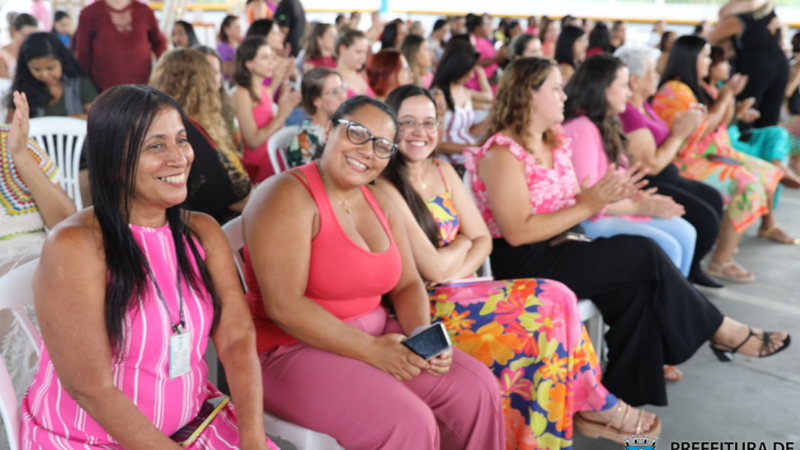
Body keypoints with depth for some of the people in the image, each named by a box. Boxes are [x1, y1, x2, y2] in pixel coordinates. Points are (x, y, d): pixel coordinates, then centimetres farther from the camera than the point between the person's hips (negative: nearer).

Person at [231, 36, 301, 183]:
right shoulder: (241, 94, -9)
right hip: (255, 166, -7)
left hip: (271, 157, 7)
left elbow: (273, 131, 13)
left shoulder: (266, 92, 15)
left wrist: (286, 105, 3)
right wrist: (282, 114, -13)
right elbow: (253, 141, -16)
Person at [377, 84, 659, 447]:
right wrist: (464, 242, 1)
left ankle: (587, 406, -7)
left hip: (458, 292, 7)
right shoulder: (385, 188, -14)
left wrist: (454, 272, -11)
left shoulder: (444, 172, 10)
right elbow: (434, 267, -18)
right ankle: (596, 404, 3)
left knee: (555, 297, -14)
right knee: (548, 306, -16)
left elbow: (483, 239, 8)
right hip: (424, 307, -7)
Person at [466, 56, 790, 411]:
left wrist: (606, 195, -5)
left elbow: (565, 204, 16)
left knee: (638, 285, -16)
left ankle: (623, 391, -10)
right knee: (644, 254, -15)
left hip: (561, 248, 9)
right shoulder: (502, 153, -14)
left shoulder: (555, 141, 13)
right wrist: (588, 205, -21)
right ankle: (720, 330, 5)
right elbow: (517, 232, -22)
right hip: (522, 264, -8)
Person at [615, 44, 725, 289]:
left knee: (714, 198, 18)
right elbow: (652, 165, -23)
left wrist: (683, 128, -2)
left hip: (662, 178, 11)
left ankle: (692, 268, 24)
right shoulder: (628, 113, -22)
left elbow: (660, 149, 13)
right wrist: (679, 134, -12)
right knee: (706, 220, -15)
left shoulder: (643, 105, 10)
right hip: (645, 186, -11)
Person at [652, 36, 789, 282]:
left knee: (767, 172, 19)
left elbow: (719, 123, 21)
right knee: (749, 186, -27)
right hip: (689, 164, -11)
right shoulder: (675, 90, -18)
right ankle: (721, 262, -26)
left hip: (712, 154, 11)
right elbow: (701, 129, -22)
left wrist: (729, 95, 8)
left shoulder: (694, 87, 13)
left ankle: (767, 225, 45)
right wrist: (725, 97, -11)